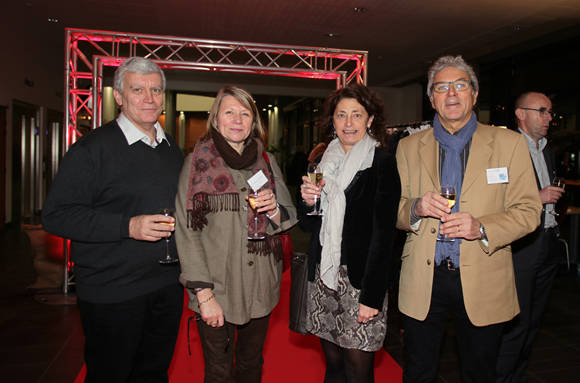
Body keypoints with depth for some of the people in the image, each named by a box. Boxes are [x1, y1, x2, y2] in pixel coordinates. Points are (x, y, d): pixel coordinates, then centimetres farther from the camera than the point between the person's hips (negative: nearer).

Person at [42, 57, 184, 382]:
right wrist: (127, 226, -24)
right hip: (112, 292, -5)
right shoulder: (93, 148, -11)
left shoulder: (173, 149, 11)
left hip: (168, 286, 6)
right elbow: (57, 215, -17)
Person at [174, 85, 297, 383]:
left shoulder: (267, 161, 6)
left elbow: (289, 217, 11)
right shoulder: (198, 161, -4)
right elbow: (187, 232, -8)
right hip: (217, 289, -3)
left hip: (261, 286, 3)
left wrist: (274, 210, -13)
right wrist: (203, 294, -14)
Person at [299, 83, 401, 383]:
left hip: (360, 281, -4)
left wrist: (372, 296, -14)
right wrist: (308, 202, -7)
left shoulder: (383, 163, -5)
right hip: (323, 276, 5)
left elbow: (383, 231, -10)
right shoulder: (323, 163, 10)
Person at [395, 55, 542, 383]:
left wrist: (482, 228, -20)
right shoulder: (409, 147, 5)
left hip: (483, 282, 0)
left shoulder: (510, 143, 1)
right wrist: (415, 208, -17)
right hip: (423, 281, 1)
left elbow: (528, 210, -2)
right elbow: (394, 210, 5)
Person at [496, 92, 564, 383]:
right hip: (520, 246, -8)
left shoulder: (548, 151, 18)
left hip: (548, 246, 9)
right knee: (516, 322, -3)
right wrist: (537, 197, -16)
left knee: (533, 321, 15)